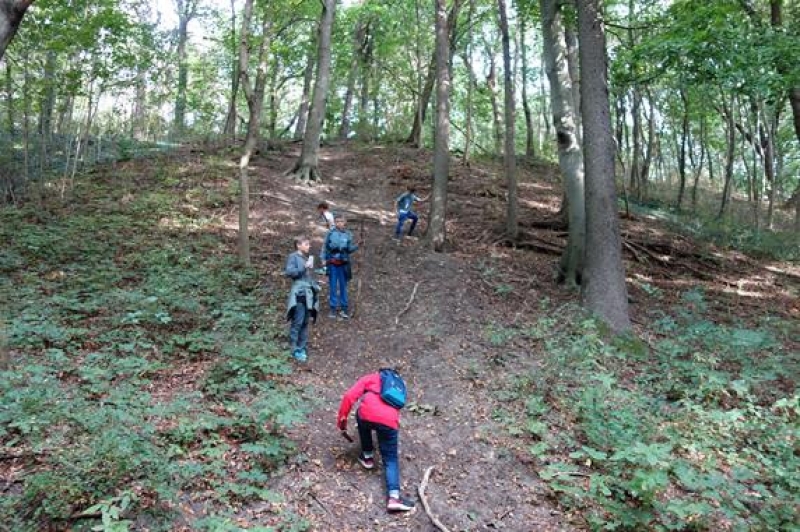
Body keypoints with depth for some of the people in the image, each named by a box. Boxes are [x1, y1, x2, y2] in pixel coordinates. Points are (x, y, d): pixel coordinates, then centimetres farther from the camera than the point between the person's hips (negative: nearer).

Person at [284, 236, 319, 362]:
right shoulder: (293, 257, -5)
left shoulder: (307, 257, 17)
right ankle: (295, 349, -2)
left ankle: (302, 347, 18)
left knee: (305, 322, 10)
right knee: (297, 322, -8)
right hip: (299, 293, -7)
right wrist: (304, 267, -18)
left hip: (308, 293, 7)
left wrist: (315, 285, 10)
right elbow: (288, 272, -17)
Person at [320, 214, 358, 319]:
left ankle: (343, 308, 16)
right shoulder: (330, 233, -3)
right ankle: (333, 308, 14)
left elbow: (350, 249, 5)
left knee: (343, 286, 7)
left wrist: (357, 246, -12)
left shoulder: (348, 234, 1)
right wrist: (323, 258, -4)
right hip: (332, 263, -1)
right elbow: (325, 246, 2)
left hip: (343, 264, 1)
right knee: (333, 286, 5)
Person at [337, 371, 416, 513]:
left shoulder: (369, 378, 26)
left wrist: (342, 419, 17)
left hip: (368, 416, -2)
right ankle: (394, 497, -8)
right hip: (390, 422, 2)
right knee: (390, 459, 12)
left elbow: (349, 396, 11)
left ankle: (367, 456, 38)